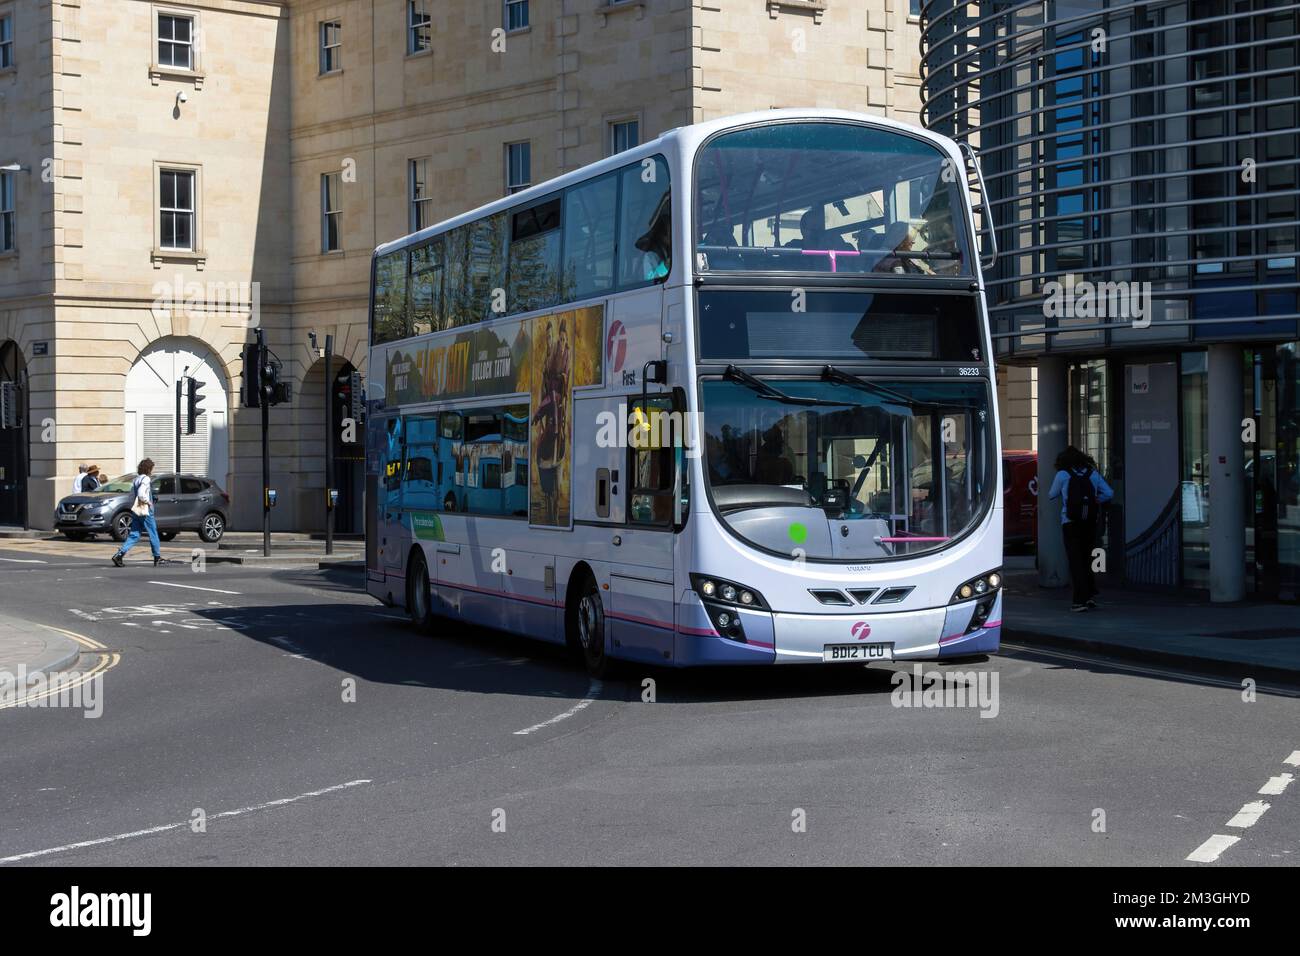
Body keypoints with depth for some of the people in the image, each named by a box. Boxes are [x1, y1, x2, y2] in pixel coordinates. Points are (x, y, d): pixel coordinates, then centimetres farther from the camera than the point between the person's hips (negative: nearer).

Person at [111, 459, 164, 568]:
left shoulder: (136, 479, 15)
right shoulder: (146, 479, -12)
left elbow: (132, 495, 16)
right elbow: (141, 494, -24)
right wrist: (148, 502, -11)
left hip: (135, 511, 8)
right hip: (145, 511, -8)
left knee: (134, 535, 5)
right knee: (153, 534, 5)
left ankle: (119, 554, -8)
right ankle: (157, 558, 13)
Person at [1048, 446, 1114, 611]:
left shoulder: (1063, 475, -3)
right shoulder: (1093, 474, 8)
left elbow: (1052, 495, 8)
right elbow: (1108, 494, 5)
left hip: (1070, 523, -4)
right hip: (1090, 523, 4)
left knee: (1075, 561, 0)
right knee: (1086, 560, 18)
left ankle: (1080, 600, -5)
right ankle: (1091, 595, 11)